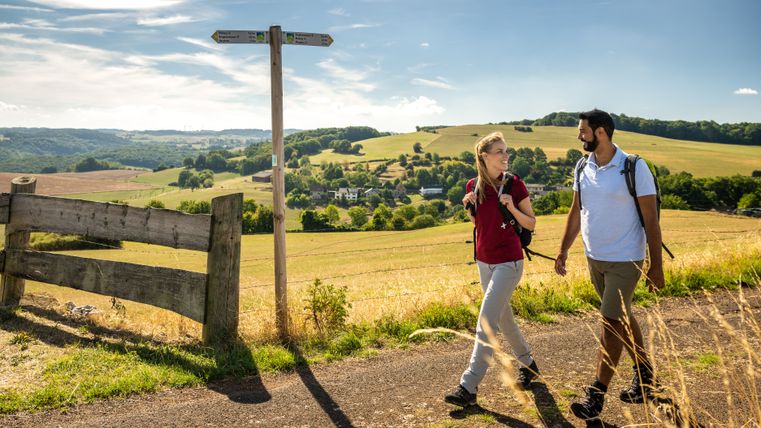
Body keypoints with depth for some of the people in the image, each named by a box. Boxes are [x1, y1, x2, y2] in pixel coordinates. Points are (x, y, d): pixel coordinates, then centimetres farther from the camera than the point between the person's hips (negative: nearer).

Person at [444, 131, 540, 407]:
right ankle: (528, 363, 40)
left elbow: (531, 224, -3)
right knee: (503, 318, 18)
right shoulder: (474, 186, 2)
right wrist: (468, 206, -6)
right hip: (484, 261, 6)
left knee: (487, 321, -10)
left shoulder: (514, 184, -9)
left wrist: (512, 208, -20)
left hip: (508, 262, -5)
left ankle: (468, 387, -6)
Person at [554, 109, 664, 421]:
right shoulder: (582, 167, 3)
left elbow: (651, 219, -11)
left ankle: (597, 395, 6)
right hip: (594, 258, 6)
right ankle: (644, 375, 36)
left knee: (611, 323, -4)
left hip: (625, 260, -6)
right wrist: (563, 250, 7)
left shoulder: (634, 168, -14)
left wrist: (656, 266, -10)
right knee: (622, 319, 17)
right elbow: (576, 212, 11)